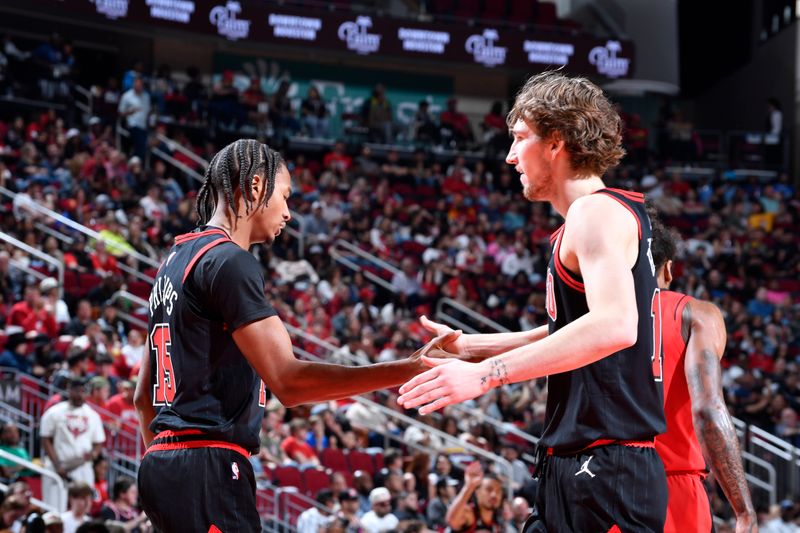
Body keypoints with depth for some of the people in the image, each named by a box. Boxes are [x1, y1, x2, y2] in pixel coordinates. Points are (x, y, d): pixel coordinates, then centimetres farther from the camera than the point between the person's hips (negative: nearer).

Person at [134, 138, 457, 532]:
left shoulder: (177, 260, 20)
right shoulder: (229, 261, -11)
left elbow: (144, 396, 24)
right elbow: (289, 381, -20)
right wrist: (405, 370, -22)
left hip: (164, 459, 10)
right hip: (208, 467, -10)